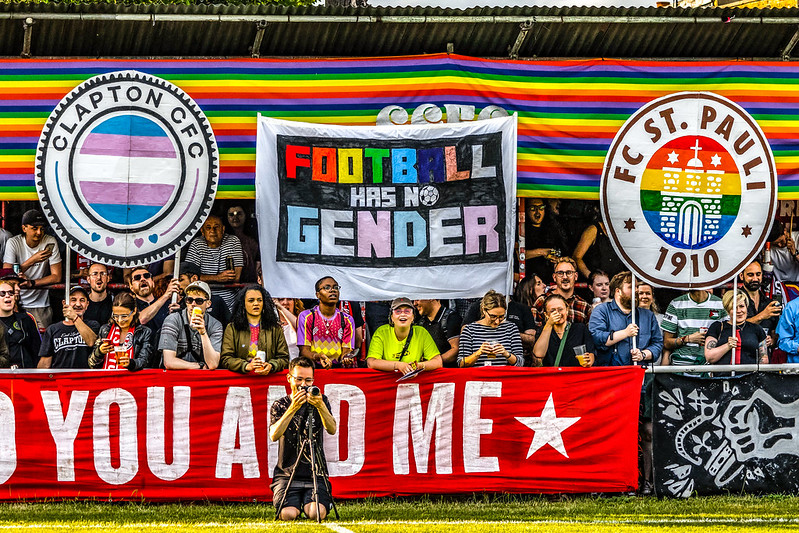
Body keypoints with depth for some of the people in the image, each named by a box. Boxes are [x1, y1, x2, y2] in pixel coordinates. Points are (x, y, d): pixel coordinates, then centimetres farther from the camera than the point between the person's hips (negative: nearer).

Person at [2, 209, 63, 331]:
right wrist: (33, 260, -25)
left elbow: (56, 277, -6)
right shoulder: (13, 243, -8)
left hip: (40, 305, 1)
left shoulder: (50, 242, -6)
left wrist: (31, 283, -18)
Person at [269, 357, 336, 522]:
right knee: (288, 514, -24)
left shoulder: (321, 401, 9)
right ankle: (297, 503, 13)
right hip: (286, 474, 0)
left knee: (316, 513, -25)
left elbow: (332, 430, -8)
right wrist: (293, 408, -22)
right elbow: (274, 435, -12)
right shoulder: (280, 406, 6)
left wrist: (321, 406, -25)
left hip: (316, 475, 0)